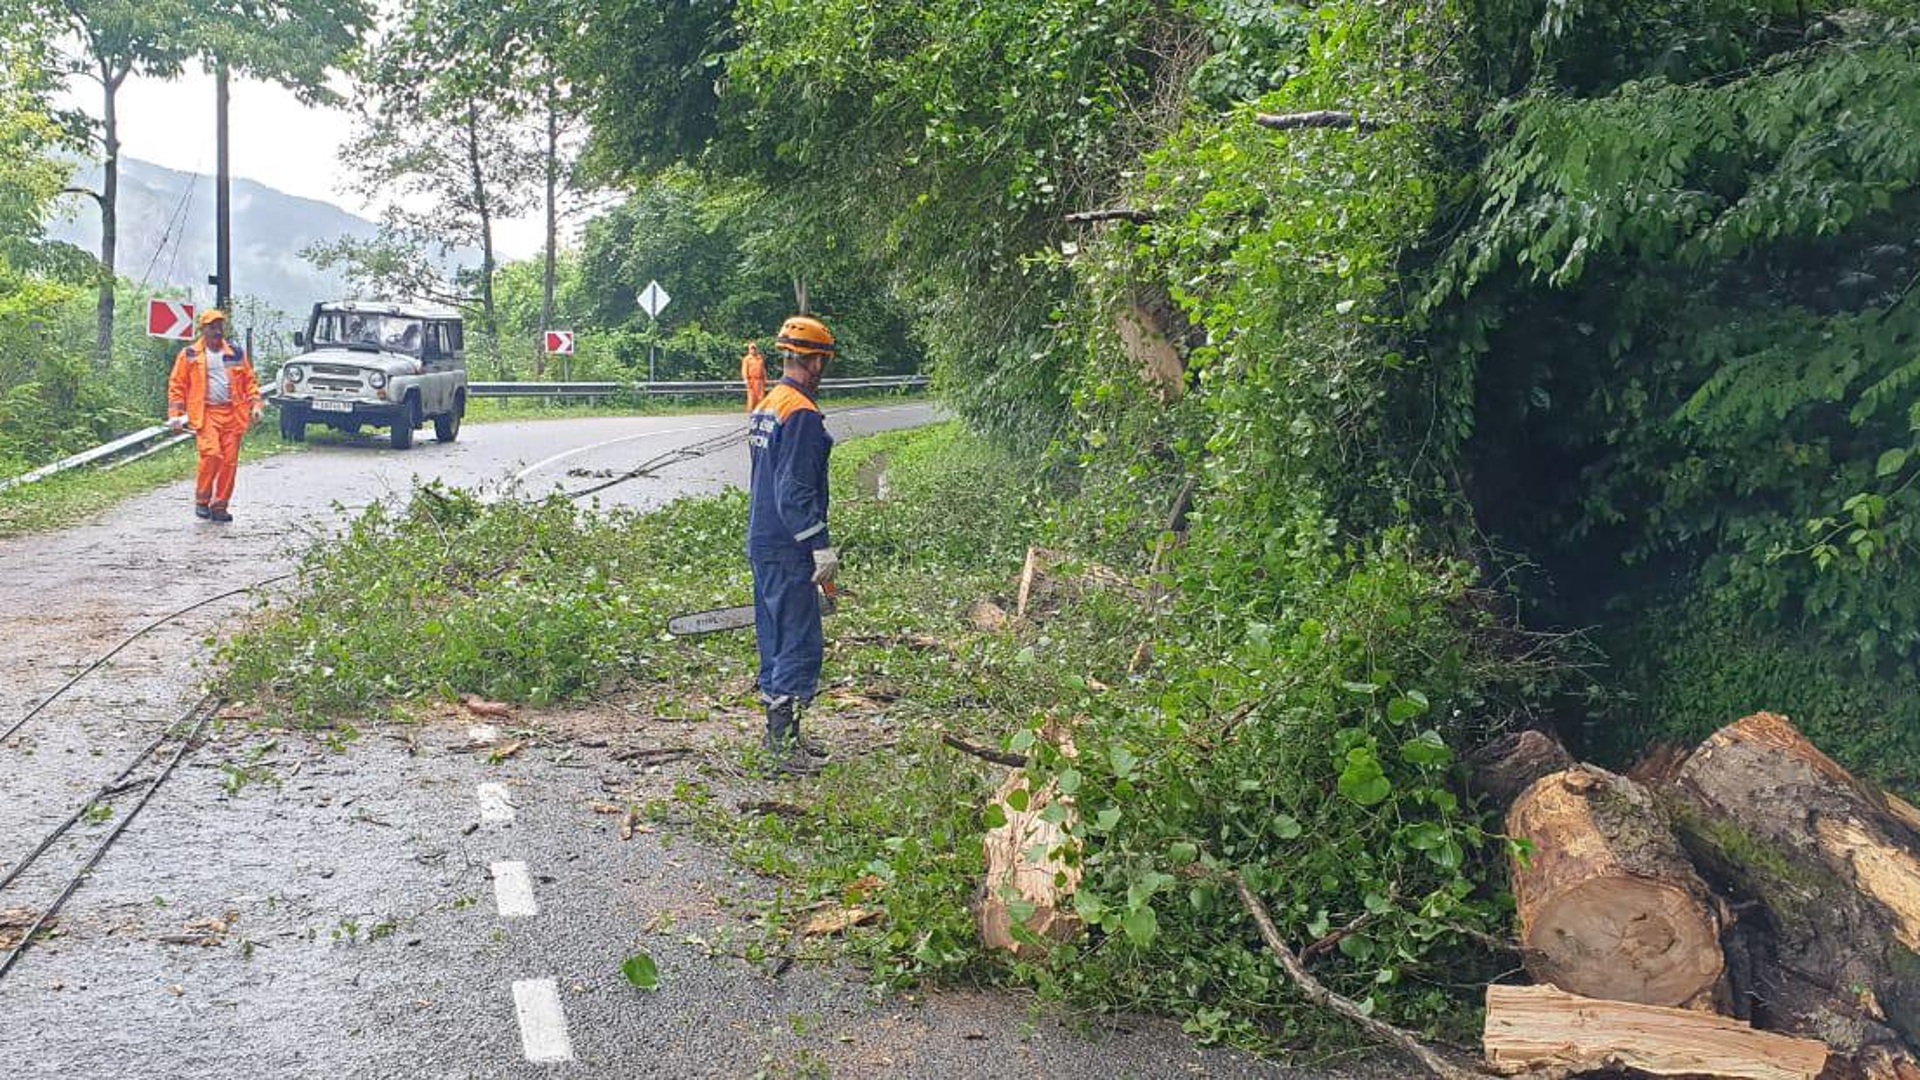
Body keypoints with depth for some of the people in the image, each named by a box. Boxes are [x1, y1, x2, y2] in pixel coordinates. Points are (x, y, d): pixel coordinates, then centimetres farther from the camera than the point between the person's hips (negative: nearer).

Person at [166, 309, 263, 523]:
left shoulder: (236, 354, 14)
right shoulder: (189, 355, 7)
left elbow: (250, 381, 18)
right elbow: (177, 385, 7)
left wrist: (255, 404, 4)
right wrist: (176, 414, -1)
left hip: (232, 414, 3)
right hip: (205, 413, -3)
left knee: (230, 461, 0)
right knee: (212, 454, -19)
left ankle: (219, 506, 11)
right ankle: (202, 500, -1)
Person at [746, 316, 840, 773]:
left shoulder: (765, 407, 13)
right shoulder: (802, 414, -17)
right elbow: (796, 490, -22)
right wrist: (822, 546, -20)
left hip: (761, 543, 10)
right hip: (788, 551, -10)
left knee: (776, 639, 16)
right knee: (801, 644, -6)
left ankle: (778, 731, 24)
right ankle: (784, 740, -5)